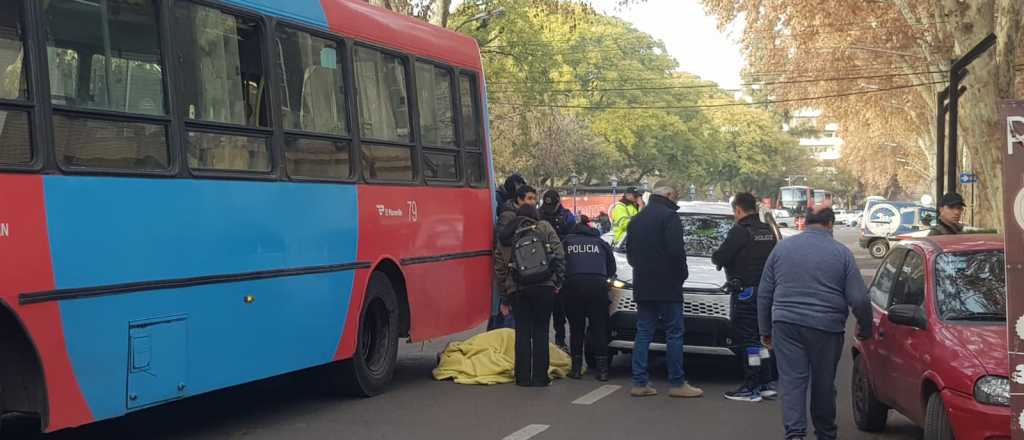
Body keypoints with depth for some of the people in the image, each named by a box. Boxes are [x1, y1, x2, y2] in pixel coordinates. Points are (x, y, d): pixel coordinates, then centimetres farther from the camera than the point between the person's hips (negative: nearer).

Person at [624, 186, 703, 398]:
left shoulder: (637, 219, 16)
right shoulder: (669, 216, -10)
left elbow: (629, 252, 20)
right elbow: (676, 251, -17)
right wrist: (682, 273, -4)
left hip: (642, 286, 7)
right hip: (666, 285, -7)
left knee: (643, 333, 8)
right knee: (674, 334, -1)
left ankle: (639, 383, 6)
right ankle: (677, 384, 0)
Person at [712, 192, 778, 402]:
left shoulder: (740, 231, -15)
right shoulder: (768, 231, 10)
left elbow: (719, 258, -17)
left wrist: (716, 257, 6)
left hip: (746, 291, -8)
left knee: (748, 339, -4)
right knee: (762, 338, 16)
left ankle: (751, 388, -1)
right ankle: (767, 384, 20)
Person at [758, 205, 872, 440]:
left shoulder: (782, 247, 7)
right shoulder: (841, 253, 0)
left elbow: (764, 293, 9)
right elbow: (859, 299, -3)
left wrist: (765, 329, 17)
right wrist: (865, 328, 13)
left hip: (786, 325, 1)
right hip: (826, 327, -1)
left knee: (791, 380, 0)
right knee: (824, 384, 12)